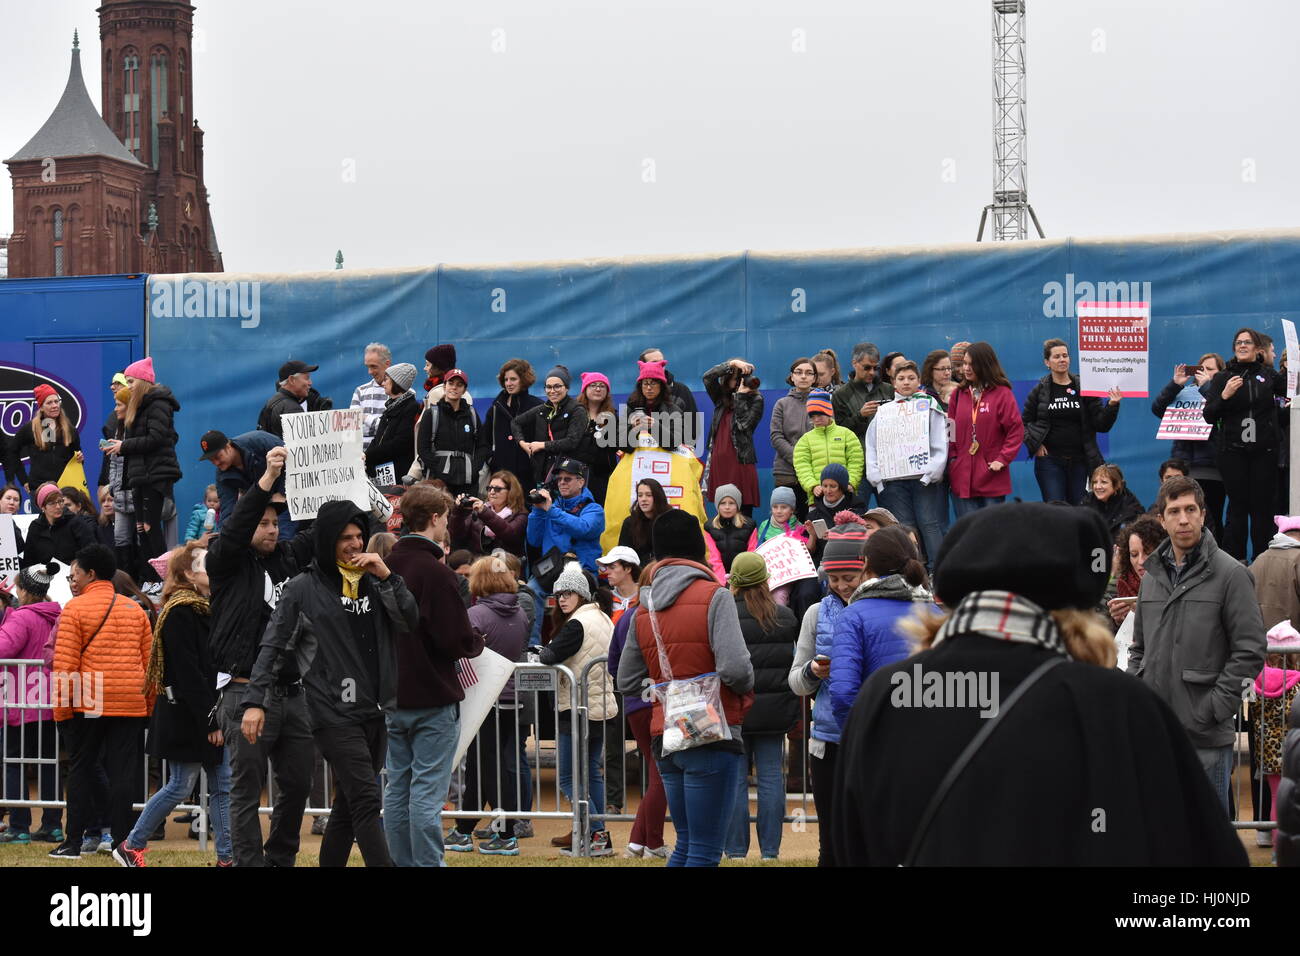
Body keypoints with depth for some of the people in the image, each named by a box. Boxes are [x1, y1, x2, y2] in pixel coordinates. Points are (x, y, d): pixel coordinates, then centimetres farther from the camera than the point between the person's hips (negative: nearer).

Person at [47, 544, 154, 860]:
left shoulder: (75, 608, -3)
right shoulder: (135, 610, 11)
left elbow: (64, 664, -7)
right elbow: (149, 661, 13)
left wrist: (61, 709, -3)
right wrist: (148, 706, 18)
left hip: (88, 703, -3)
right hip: (131, 704, 3)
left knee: (80, 771, 8)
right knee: (123, 773, 3)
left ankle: (74, 842, 9)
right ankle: (122, 842, 0)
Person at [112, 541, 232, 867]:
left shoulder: (206, 608, 14)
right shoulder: (179, 613, -15)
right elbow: (187, 673, -20)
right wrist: (210, 720, -21)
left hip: (209, 714, 9)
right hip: (185, 716, -9)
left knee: (224, 786, 4)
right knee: (181, 786, -1)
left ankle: (227, 858, 6)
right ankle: (131, 845, 14)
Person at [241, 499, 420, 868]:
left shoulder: (372, 583, 12)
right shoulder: (303, 589, -1)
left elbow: (411, 622, 4)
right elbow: (273, 647, 1)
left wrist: (387, 577, -7)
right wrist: (255, 702, -7)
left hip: (375, 712, 5)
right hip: (334, 714, -5)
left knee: (349, 805, 11)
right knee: (366, 802, -13)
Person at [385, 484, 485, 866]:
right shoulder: (436, 573, -17)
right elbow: (457, 641, -18)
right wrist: (478, 643, 2)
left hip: (393, 696, 7)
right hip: (433, 696, -7)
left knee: (397, 788, 11)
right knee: (427, 791, -4)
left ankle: (400, 863, 15)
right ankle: (427, 862, -3)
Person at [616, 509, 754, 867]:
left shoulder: (644, 608, 9)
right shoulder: (714, 596, -9)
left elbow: (627, 682, 13)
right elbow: (734, 667, -20)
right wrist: (746, 689, 0)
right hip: (712, 736, -6)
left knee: (686, 844, 17)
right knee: (705, 850, -3)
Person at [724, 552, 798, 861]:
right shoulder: (786, 616, 6)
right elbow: (796, 661, 12)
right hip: (775, 710, 4)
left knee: (735, 779, 2)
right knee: (771, 777, 7)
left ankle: (736, 850, 4)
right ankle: (770, 849, 8)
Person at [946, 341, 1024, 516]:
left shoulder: (1002, 394, -2)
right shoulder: (959, 394, 9)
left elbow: (1016, 430, -4)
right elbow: (950, 429, 12)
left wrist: (1003, 459, -11)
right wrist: (952, 457, -1)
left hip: (992, 479, -3)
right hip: (963, 479, 3)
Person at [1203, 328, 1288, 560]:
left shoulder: (1269, 375, 8)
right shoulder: (1223, 378, 6)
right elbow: (1208, 416, 1)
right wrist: (1224, 396, -13)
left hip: (1264, 451, 1)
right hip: (1233, 451, -1)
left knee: (1263, 506, 1)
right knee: (1238, 505, -1)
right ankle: (1235, 561, 2)